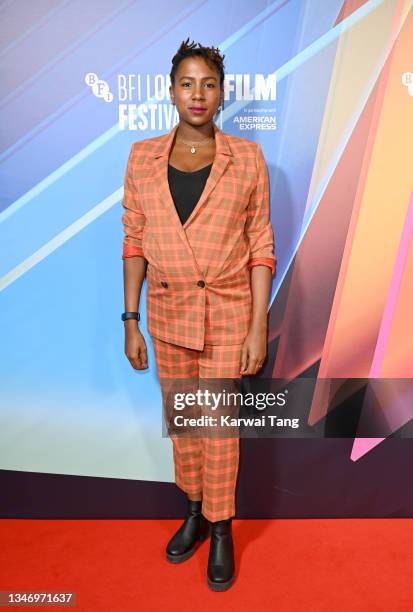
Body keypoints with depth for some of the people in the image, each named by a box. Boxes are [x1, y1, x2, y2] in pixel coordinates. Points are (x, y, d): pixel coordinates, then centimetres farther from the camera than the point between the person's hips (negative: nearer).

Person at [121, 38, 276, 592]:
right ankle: (195, 511, 39)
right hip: (167, 312, 3)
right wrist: (131, 321, 1)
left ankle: (221, 530, 29)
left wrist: (259, 327, -8)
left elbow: (261, 245, -4)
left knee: (219, 425, 6)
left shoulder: (247, 158, -4)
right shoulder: (142, 157, 1)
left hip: (228, 313, -2)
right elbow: (134, 242, 3)